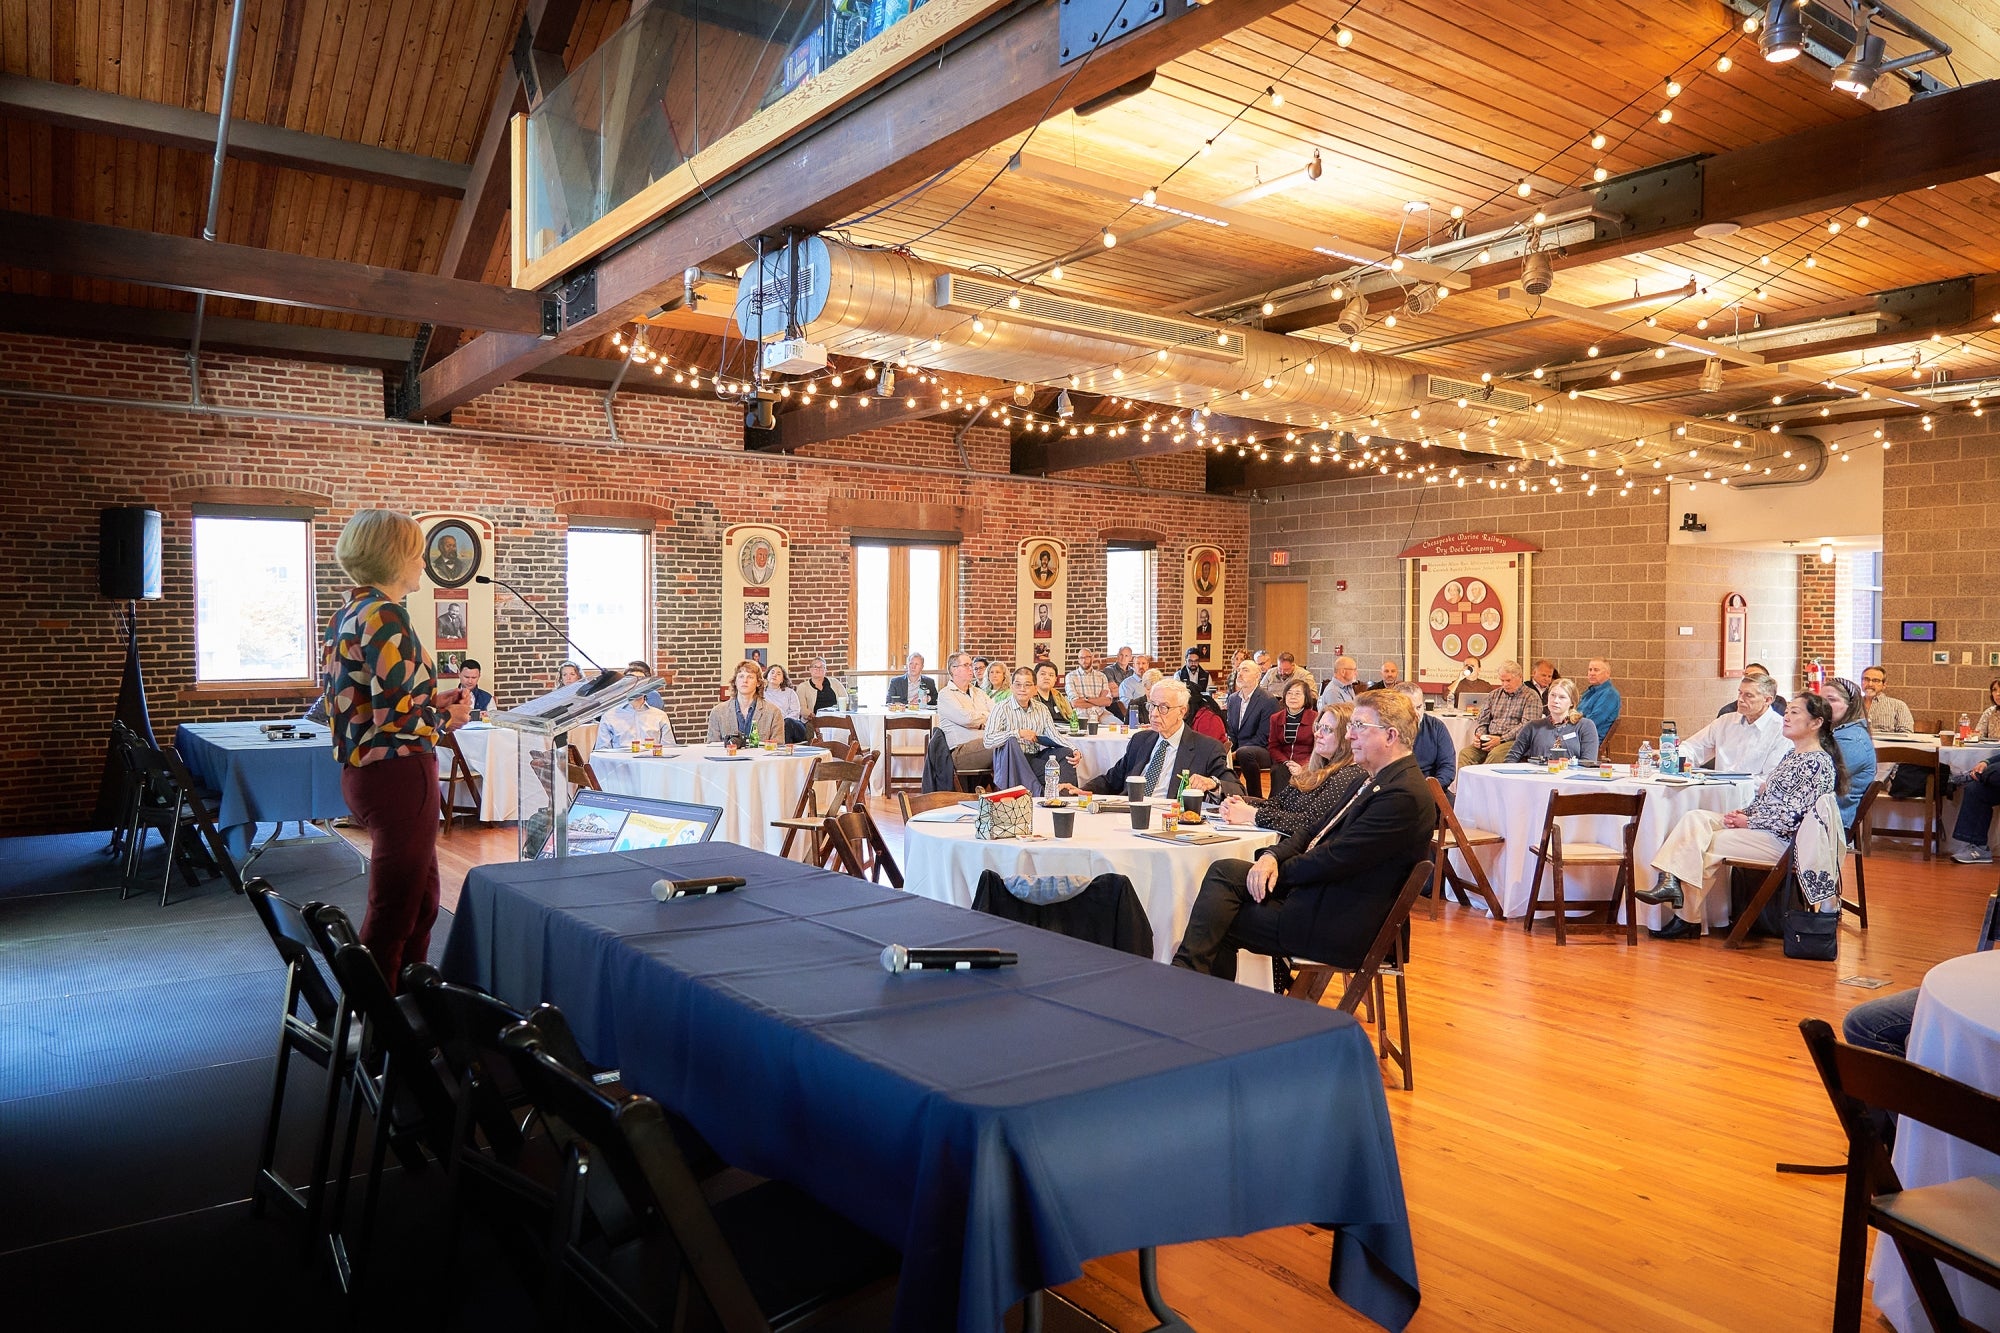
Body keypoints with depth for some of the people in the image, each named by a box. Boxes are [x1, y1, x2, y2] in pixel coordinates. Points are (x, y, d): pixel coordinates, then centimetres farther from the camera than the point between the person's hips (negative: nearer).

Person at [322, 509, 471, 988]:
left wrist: (431, 700, 12)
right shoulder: (385, 616, -18)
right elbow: (394, 717, -23)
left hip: (361, 770, 10)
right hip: (398, 774, -10)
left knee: (422, 904, 21)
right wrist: (447, 719, -6)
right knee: (394, 915, 1)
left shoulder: (346, 613, 12)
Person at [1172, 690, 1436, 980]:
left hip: (1338, 927, -9)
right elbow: (1318, 830, 15)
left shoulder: (1403, 795, -19)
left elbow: (1335, 859, -21)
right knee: (1223, 871, -4)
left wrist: (1277, 869, -6)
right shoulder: (1380, 780, 15)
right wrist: (1272, 856, -3)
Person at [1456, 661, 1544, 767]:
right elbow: (1481, 720, 22)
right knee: (1465, 753, -25)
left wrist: (1502, 739, -17)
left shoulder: (1531, 697, 4)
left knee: (1496, 754, -38)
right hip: (1489, 740, 5)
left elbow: (1527, 725, -9)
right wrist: (1479, 734, -2)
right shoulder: (1494, 695, 22)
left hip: (1514, 741, -5)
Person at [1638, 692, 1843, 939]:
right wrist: (1744, 812, 3)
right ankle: (1671, 881, -25)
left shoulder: (1818, 763, -13)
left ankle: (1688, 918, -8)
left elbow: (1791, 817, -20)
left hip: (1781, 840, -9)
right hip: (1759, 826, 9)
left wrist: (1748, 822, -12)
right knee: (1695, 818, -12)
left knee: (1703, 845, -19)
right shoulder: (1792, 754, 17)